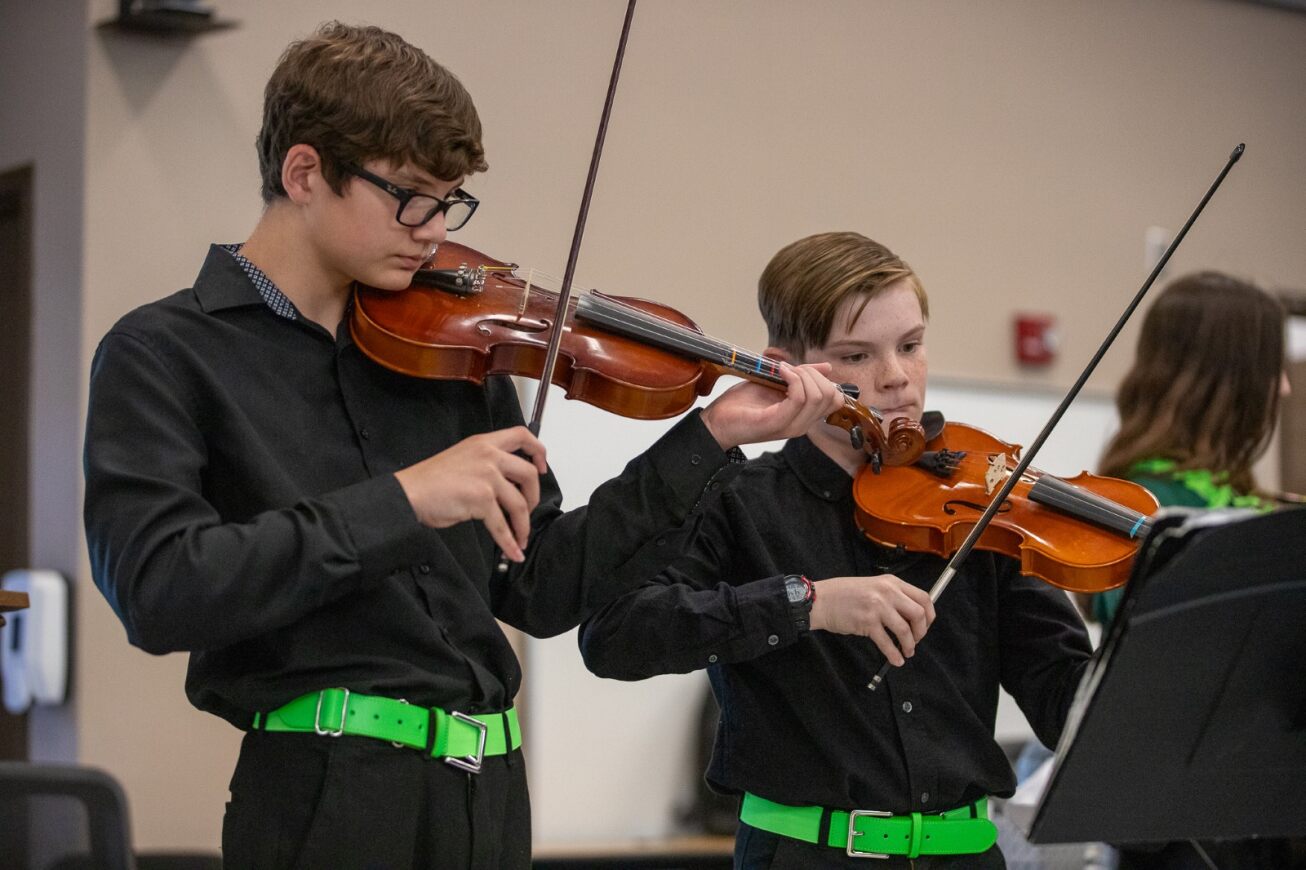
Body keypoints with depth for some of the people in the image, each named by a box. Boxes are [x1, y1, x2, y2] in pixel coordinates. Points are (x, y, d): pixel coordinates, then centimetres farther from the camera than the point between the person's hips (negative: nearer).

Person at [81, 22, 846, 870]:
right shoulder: (164, 355, -5)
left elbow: (543, 587, 12)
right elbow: (157, 591, -19)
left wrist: (709, 437, 5)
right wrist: (402, 501, -22)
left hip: (489, 796, 5)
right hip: (329, 797, -5)